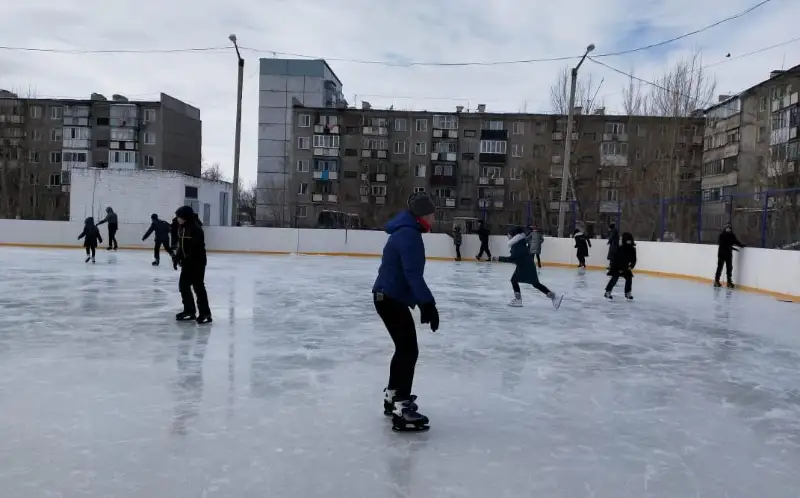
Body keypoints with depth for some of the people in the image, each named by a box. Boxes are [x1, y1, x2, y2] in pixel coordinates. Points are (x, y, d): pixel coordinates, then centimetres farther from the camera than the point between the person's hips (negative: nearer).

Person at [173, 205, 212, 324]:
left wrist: (187, 259, -25)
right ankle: (189, 310, 24)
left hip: (197, 262, -9)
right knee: (183, 285, 12)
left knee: (198, 287, -5)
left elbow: (198, 248, -23)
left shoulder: (196, 229, -19)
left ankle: (205, 313, 3)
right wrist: (177, 256, 4)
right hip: (187, 262, 9)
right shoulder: (181, 228, 9)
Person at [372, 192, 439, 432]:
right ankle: (401, 411, -5)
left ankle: (392, 397, 35)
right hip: (391, 299, -11)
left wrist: (423, 303, 21)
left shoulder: (408, 232, 14)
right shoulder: (409, 234, -19)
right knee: (409, 351, -7)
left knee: (404, 348, 21)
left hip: (389, 297, 11)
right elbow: (413, 274, -28)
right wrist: (428, 304, -31)